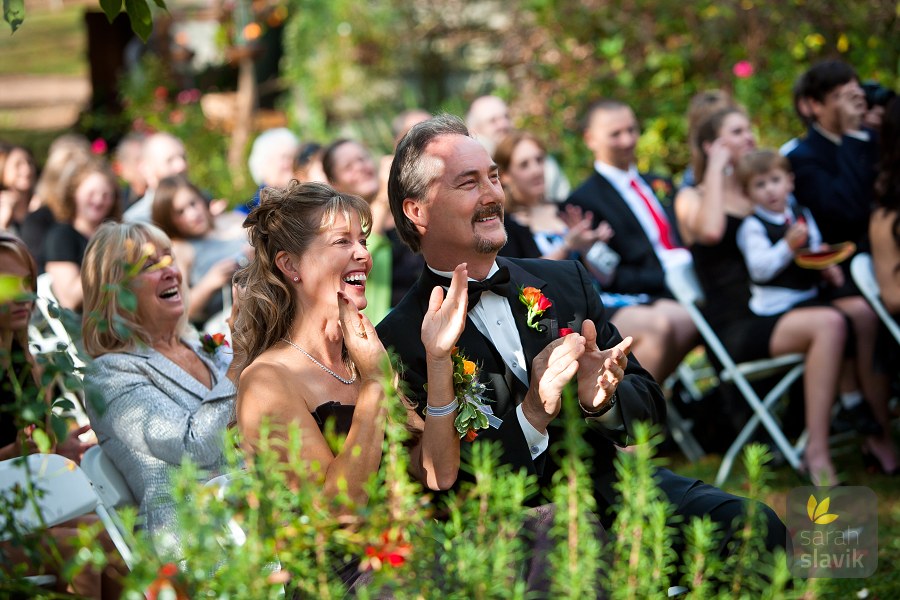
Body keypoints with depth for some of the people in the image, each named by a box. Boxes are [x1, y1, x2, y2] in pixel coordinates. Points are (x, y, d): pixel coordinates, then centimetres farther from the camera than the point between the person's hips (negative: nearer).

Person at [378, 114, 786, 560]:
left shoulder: (566, 281, 15)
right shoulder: (399, 341, -2)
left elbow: (650, 405, 14)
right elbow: (441, 484, -8)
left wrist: (603, 399, -9)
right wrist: (531, 414, -19)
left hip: (611, 483, 6)